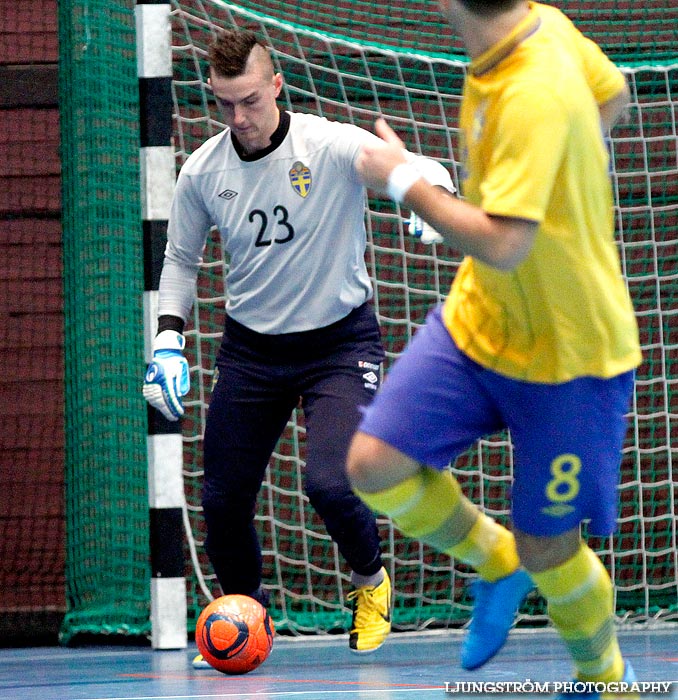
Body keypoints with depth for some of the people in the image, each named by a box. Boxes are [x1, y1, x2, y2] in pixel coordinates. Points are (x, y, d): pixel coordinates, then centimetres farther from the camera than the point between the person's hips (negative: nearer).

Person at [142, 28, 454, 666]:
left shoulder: (332, 146, -17)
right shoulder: (201, 173, -5)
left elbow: (425, 171, -17)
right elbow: (180, 260, 11)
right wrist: (168, 340, 0)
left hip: (338, 343, -4)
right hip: (249, 349, 4)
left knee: (330, 484, -22)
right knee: (222, 501, 2)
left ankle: (370, 582, 11)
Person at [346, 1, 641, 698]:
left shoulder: (534, 97, -34)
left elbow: (502, 245, -37)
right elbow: (612, 94, 11)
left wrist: (403, 181, -24)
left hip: (567, 357, -8)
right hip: (478, 322, 8)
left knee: (546, 550, 5)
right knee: (374, 464, -4)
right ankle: (495, 562, 22)